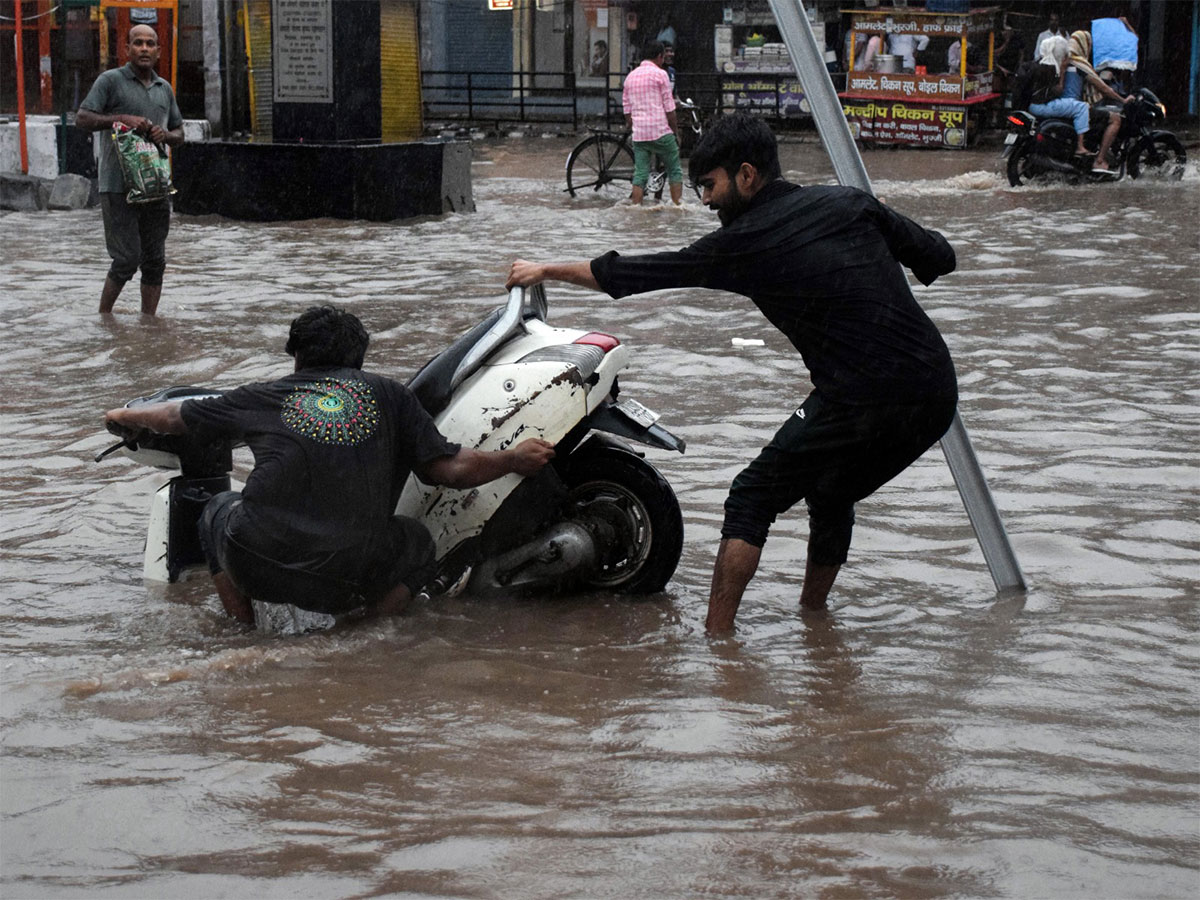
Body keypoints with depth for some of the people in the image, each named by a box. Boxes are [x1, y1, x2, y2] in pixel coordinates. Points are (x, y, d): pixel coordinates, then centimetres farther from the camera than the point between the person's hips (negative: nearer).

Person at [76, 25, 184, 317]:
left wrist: (166, 135, -2)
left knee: (154, 260, 5)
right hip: (118, 187, -6)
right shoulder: (111, 81, 0)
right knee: (126, 259, -8)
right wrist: (121, 119, -19)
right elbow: (82, 118, -8)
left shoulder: (164, 89, 17)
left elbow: (179, 133, 22)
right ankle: (103, 318, 10)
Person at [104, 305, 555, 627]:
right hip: (346, 580, -1)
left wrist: (125, 415, 49)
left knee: (219, 507, 34)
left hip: (256, 567, 1)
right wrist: (515, 459, 24)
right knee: (416, 542, 29)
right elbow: (453, 469, 7)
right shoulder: (388, 394, 12)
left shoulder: (265, 397, 15)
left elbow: (174, 418, 28)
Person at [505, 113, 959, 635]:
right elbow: (939, 258, 16)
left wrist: (548, 271, 19)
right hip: (938, 395, 7)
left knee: (753, 500, 9)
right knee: (832, 496, 29)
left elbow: (640, 273, 8)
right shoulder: (850, 203, 13)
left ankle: (716, 638, 5)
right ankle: (812, 615, 40)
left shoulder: (744, 243, -1)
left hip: (862, 404, -7)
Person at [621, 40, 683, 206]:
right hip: (661, 132, -5)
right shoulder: (660, 74, -4)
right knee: (675, 171, 5)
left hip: (639, 134, 5)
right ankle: (678, 207, 2)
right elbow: (669, 109, -5)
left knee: (640, 174, 5)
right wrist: (676, 132, 3)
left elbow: (627, 110, 16)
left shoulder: (630, 76, 14)